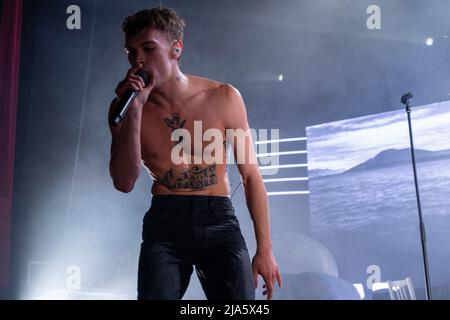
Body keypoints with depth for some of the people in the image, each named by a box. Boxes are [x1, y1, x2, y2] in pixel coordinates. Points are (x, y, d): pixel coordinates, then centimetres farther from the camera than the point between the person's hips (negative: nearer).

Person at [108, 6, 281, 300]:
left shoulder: (223, 98, -4)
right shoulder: (125, 106, 0)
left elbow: (251, 176, 1)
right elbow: (124, 183, -9)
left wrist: (264, 249, 0)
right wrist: (134, 111, -17)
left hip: (219, 222, -1)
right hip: (163, 224, 1)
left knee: (240, 296, -11)